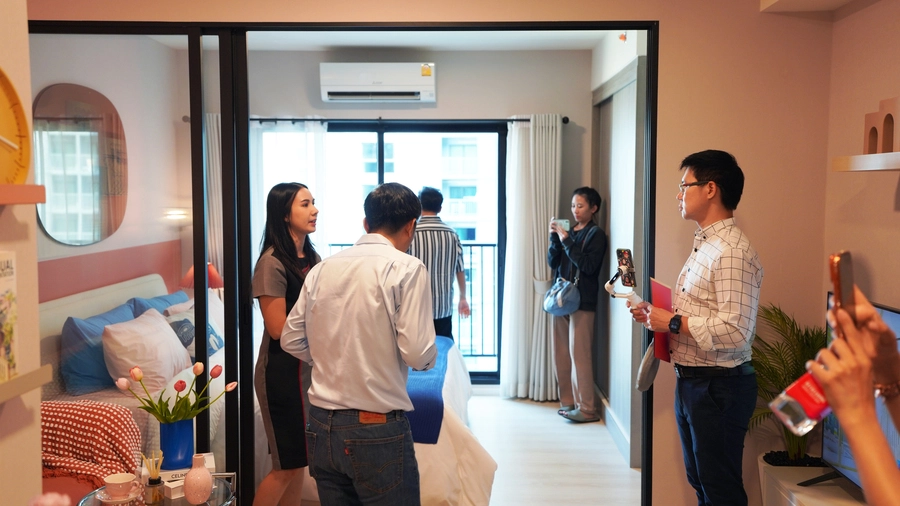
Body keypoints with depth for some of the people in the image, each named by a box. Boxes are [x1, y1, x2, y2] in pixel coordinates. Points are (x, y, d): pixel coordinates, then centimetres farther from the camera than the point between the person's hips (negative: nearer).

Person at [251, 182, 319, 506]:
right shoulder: (272, 262, -17)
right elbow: (278, 328, -19)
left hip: (310, 367, 7)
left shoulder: (311, 257, 6)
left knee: (300, 458, 14)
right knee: (287, 463, 3)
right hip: (283, 370, -7)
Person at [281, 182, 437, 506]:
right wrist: (430, 356, 5)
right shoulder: (406, 268, -10)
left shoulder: (322, 268, 5)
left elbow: (292, 340, 10)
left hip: (321, 426, 6)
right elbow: (418, 354, -16)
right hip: (378, 430, -5)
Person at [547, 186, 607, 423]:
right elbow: (553, 263, 9)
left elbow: (589, 266, -16)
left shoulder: (596, 234, -4)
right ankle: (568, 401, 19)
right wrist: (555, 237, -4)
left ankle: (587, 408, -2)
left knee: (579, 355, -8)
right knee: (561, 355, 9)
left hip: (583, 302, -7)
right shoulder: (569, 231, 14)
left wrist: (567, 241, -18)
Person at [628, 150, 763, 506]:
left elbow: (734, 329, -28)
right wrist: (658, 316, 5)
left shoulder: (731, 252, -21)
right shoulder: (705, 244, 12)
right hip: (691, 382, 10)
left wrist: (673, 323, -19)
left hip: (718, 386, -10)